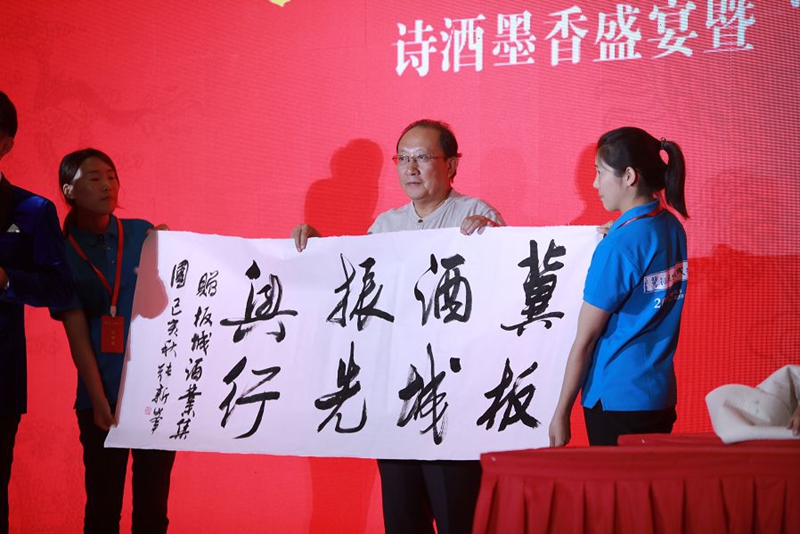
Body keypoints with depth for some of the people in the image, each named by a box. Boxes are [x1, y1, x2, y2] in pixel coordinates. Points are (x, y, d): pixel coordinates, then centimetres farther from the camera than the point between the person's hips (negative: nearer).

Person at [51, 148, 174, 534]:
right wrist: (99, 400, -12)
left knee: (153, 501, 2)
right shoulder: (63, 253, 2)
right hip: (102, 396, -1)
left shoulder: (143, 234, 5)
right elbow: (77, 334, -4)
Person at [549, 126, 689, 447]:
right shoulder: (673, 228, 6)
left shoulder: (618, 245, -17)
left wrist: (561, 413, -6)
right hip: (662, 396, 8)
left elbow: (584, 340, -12)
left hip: (617, 401, -8)